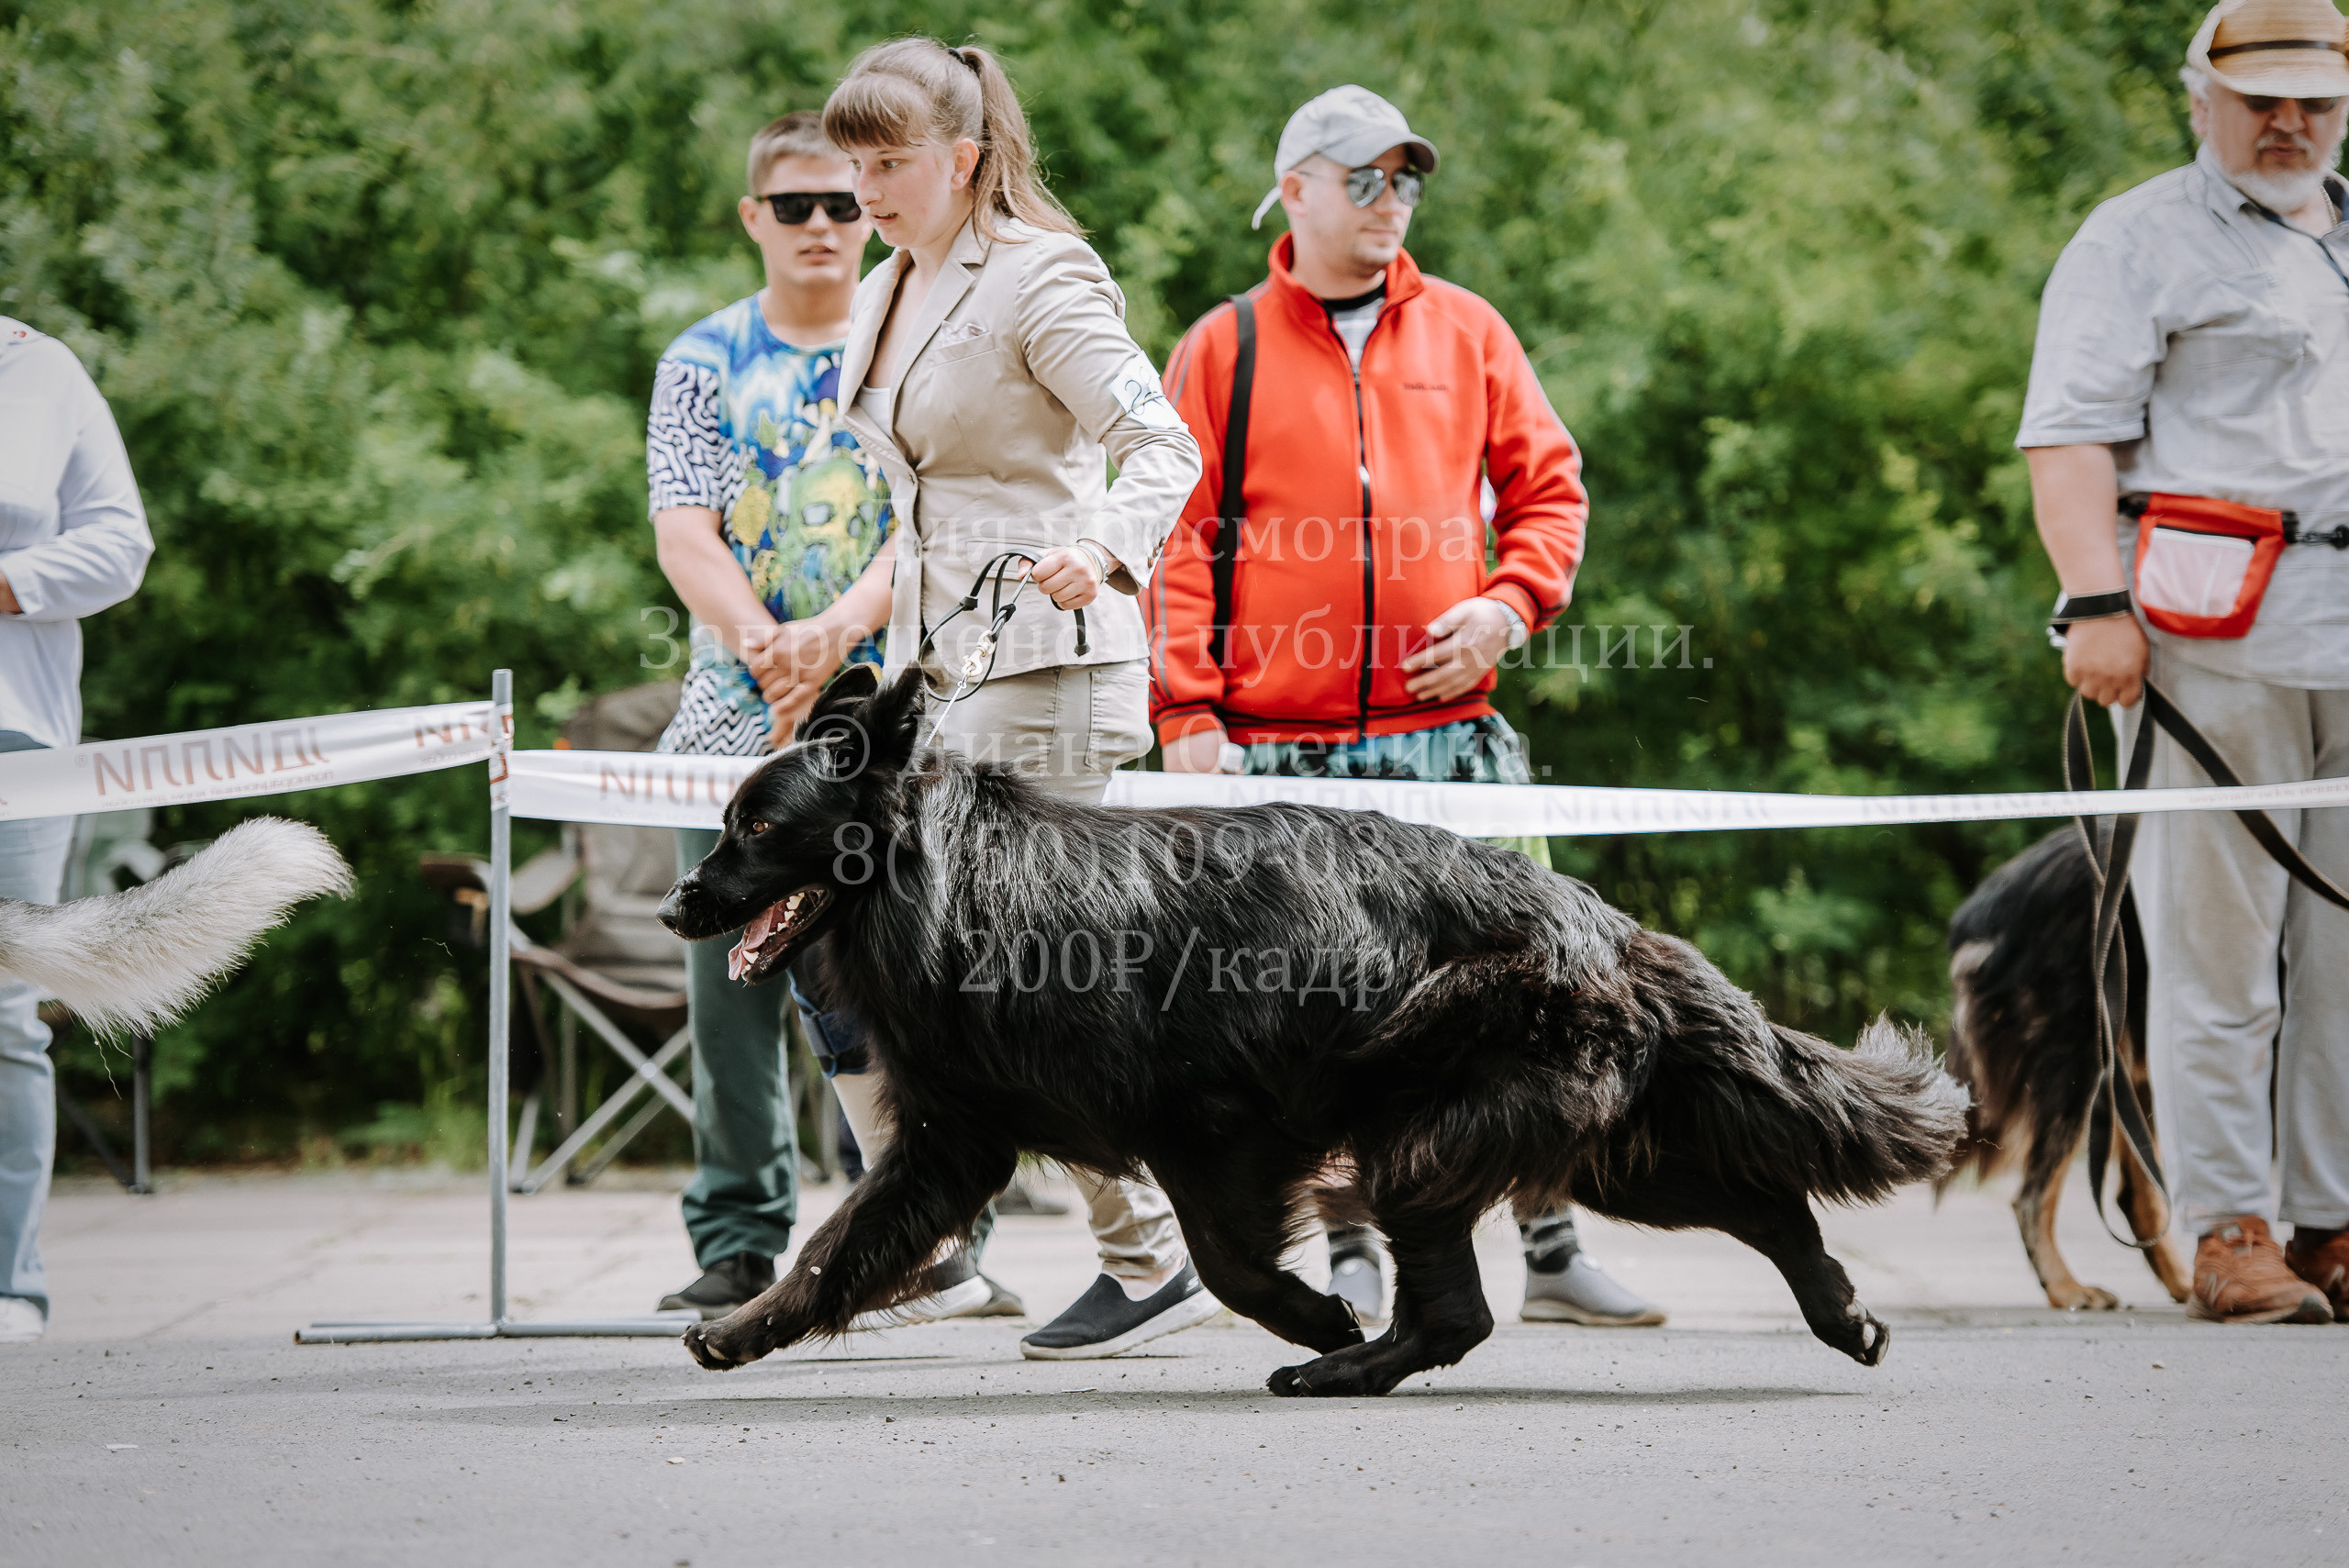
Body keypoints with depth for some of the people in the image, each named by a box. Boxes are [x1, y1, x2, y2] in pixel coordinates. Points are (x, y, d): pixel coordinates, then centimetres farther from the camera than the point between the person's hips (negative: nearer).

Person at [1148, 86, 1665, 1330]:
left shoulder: (1467, 334, 12)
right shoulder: (1223, 351, 5)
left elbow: (1547, 485, 15)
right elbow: (1177, 541, 2)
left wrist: (1511, 603, -3)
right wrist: (1188, 713, -6)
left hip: (1449, 727, 2)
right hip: (1284, 745, -2)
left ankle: (1551, 1250, 4)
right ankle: (1353, 1260, 10)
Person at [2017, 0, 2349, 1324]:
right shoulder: (2139, 244, 3)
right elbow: (2070, 437, -6)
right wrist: (2097, 603, -19)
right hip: (2215, 636, -6)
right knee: (2216, 950, -5)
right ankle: (2228, 1233, -1)